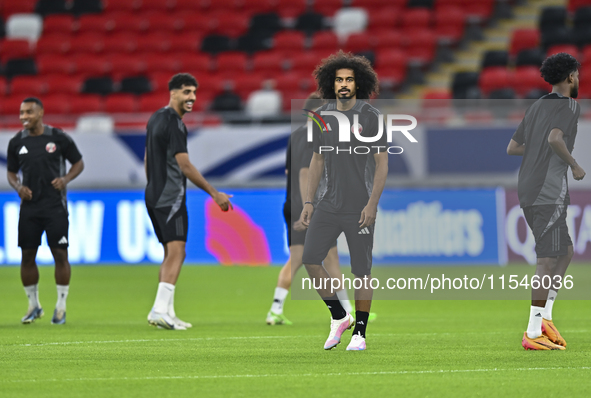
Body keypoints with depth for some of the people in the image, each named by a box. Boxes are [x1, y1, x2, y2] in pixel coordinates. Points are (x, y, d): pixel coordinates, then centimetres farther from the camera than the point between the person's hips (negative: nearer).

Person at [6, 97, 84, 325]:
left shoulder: (59, 138, -3)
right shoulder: (17, 142, 5)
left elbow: (78, 163, 7)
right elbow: (11, 172, 15)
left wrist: (66, 179, -10)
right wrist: (18, 187, -6)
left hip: (55, 206, -3)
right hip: (29, 206, 3)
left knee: (60, 254, -4)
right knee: (27, 256, 3)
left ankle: (61, 306, 6)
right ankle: (33, 305, 18)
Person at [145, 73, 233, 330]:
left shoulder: (156, 119, 17)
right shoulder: (173, 122, -14)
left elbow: (147, 160, 24)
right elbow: (185, 166, -19)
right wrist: (214, 193, -16)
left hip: (154, 196, 10)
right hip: (171, 197, -10)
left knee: (170, 254, 12)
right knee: (176, 252, -15)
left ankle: (166, 313, 10)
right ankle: (160, 310, -25)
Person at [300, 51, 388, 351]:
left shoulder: (370, 117, -5)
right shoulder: (322, 116, 8)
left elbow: (382, 163, -6)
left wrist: (372, 204, -15)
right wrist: (308, 201, 9)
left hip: (360, 207, -4)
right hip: (329, 203, 4)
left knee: (361, 270, 0)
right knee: (310, 258, -8)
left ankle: (359, 332, 11)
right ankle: (339, 317, 10)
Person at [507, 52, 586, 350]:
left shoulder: (536, 107, 18)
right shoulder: (569, 106, -7)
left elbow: (512, 148, 20)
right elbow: (555, 138, -25)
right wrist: (575, 166, -11)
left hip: (528, 192, 9)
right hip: (549, 193, -9)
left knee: (565, 252, 17)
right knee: (548, 261, -8)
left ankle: (545, 317, 11)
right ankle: (534, 333, -12)